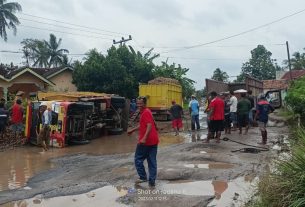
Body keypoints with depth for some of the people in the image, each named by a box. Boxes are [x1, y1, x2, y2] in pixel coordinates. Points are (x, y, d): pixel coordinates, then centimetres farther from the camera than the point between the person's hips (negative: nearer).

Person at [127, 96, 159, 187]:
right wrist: (132, 130, 36)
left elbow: (149, 126, -24)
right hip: (154, 140, 9)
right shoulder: (146, 111, 18)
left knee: (138, 159, 7)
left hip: (146, 141, -9)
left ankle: (143, 177, 10)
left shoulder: (145, 112, -12)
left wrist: (144, 138, -31)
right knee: (152, 162, 10)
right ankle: (152, 181, 13)